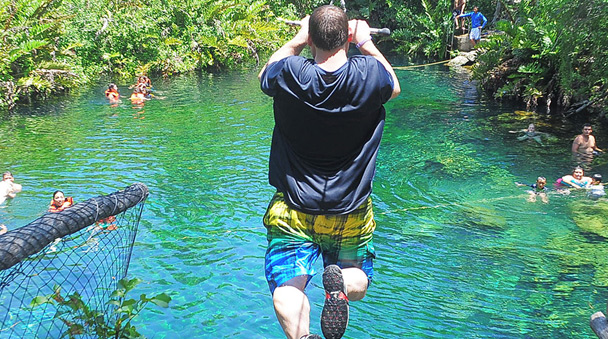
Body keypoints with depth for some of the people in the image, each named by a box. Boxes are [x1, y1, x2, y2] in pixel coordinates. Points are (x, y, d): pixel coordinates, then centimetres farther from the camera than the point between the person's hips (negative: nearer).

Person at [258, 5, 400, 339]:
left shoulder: (290, 74, -16)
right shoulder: (369, 73, -15)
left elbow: (264, 75, 11)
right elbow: (394, 86, 11)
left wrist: (297, 40, 18)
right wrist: (366, 42, 19)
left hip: (294, 208, -1)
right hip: (351, 211, 1)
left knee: (287, 287, 1)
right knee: (358, 281, 21)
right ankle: (341, 282, -15)